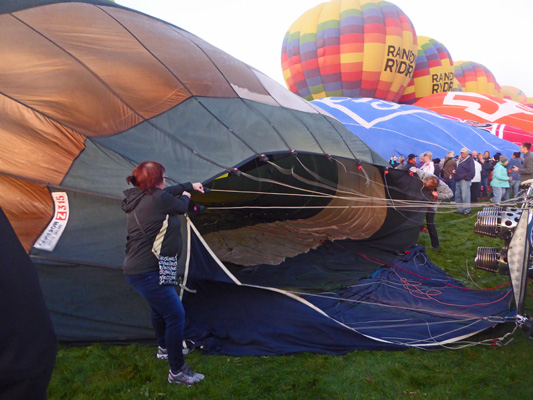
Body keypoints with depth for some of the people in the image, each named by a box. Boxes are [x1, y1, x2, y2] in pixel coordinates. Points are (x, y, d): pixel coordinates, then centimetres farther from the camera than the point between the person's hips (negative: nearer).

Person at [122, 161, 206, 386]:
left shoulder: (138, 198, 6)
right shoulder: (159, 199, -22)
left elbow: (168, 192, 22)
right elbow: (182, 207, -4)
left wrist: (190, 185, 34)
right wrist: (186, 195, 19)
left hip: (136, 269, 11)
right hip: (148, 273, -11)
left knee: (159, 309, 28)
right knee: (175, 316, -3)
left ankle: (165, 349, 50)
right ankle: (177, 372, 9)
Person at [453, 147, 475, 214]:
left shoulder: (470, 160, -5)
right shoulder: (459, 160, 19)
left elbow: (472, 172, -11)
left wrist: (466, 178, -14)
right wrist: (454, 170, 9)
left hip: (464, 181, -8)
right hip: (458, 181, 9)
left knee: (465, 196, -8)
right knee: (458, 196, 10)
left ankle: (467, 210, -4)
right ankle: (460, 209, 18)